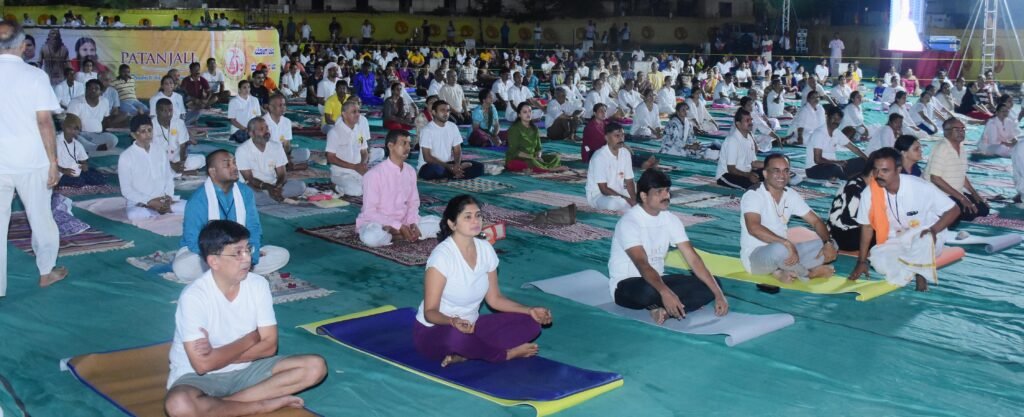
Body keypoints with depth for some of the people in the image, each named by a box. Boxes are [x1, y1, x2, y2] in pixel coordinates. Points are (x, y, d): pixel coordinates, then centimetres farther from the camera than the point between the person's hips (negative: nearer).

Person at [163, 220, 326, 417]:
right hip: (200, 377, -4)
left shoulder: (258, 284, -8)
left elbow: (269, 345, -7)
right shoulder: (194, 296, -21)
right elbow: (203, 364, -24)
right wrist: (250, 339, -13)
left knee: (315, 366, -13)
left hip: (246, 370, 5)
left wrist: (218, 355, -19)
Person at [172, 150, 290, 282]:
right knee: (183, 267, -37)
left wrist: (250, 258, -21)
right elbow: (193, 241, -18)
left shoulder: (245, 192, -3)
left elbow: (253, 228, -2)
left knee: (282, 255, -13)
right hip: (206, 256, -4)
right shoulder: (198, 199, -17)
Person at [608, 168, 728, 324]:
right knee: (648, 291, -42)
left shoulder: (670, 220, -1)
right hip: (626, 285, -7)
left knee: (710, 286, -11)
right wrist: (665, 293, -51)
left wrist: (718, 294, -16)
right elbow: (642, 264, -34)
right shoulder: (629, 222, -21)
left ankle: (663, 309, -24)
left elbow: (693, 258, -6)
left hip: (658, 280, 7)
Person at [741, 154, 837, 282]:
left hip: (782, 249, 8)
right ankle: (807, 273, -8)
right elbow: (753, 228, -33)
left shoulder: (791, 195, 5)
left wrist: (828, 243, -13)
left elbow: (815, 221, 7)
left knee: (829, 246, -3)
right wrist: (786, 243, -41)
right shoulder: (753, 195, -17)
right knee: (780, 249, -39)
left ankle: (783, 272, -15)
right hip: (755, 255, -7)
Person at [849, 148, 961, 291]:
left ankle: (920, 273, -5)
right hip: (896, 243, 3)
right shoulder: (869, 193, -16)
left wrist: (933, 230, -32)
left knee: (925, 240, -37)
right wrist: (861, 261, -2)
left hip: (927, 240, -3)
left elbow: (954, 210, -15)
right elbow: (867, 226, -3)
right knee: (878, 260, -26)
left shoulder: (920, 187, -24)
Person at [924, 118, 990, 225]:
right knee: (969, 213, -23)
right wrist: (961, 197, -21)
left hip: (956, 193, 9)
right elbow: (935, 179, -22)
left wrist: (975, 194, 7)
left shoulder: (962, 149, 10)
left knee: (983, 209, 3)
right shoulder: (941, 148, -17)